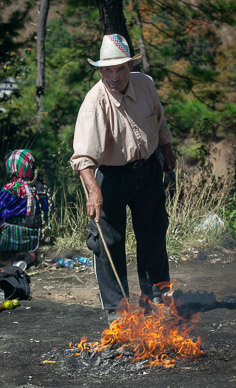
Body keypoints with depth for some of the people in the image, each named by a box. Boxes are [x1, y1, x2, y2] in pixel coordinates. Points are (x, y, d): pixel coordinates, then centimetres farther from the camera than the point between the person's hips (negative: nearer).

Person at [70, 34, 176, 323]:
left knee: (153, 233, 15)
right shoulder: (95, 102, -26)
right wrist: (94, 191, -48)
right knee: (109, 240, -5)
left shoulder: (145, 84, -8)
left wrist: (167, 150, 22)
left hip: (148, 169, 5)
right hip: (111, 176, -5)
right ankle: (116, 307, 9)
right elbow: (83, 154, -36)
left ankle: (155, 295, 33)